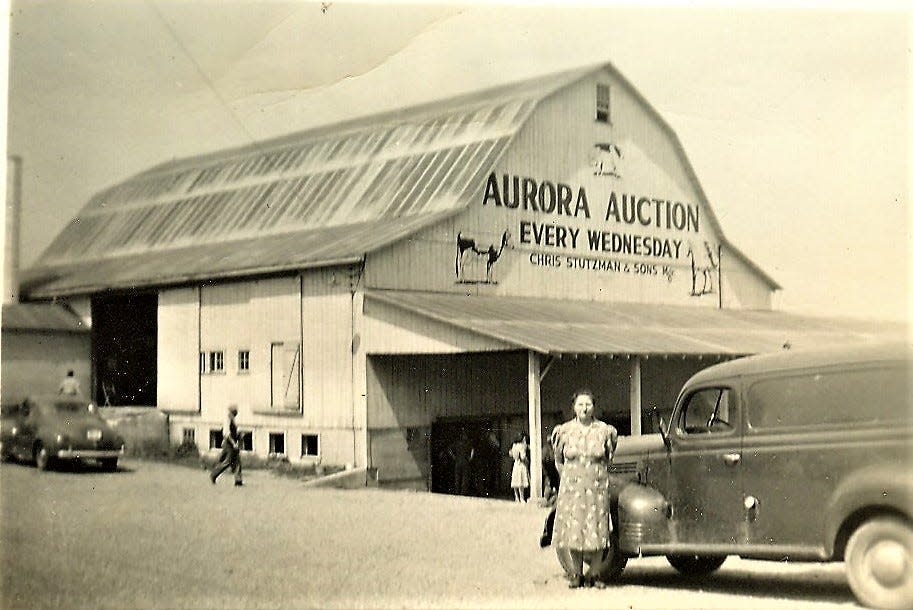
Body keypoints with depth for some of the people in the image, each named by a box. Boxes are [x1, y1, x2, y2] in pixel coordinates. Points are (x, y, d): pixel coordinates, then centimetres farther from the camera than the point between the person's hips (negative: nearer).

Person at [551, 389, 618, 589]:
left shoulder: (604, 431, 2)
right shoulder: (564, 431, 4)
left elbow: (609, 459, 16)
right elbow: (558, 460, 17)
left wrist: (597, 474, 11)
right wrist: (570, 475, 11)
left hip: (597, 488, 0)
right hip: (571, 488, 0)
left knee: (597, 533, -3)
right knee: (572, 532, -2)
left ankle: (593, 575, 9)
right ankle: (575, 575, 11)